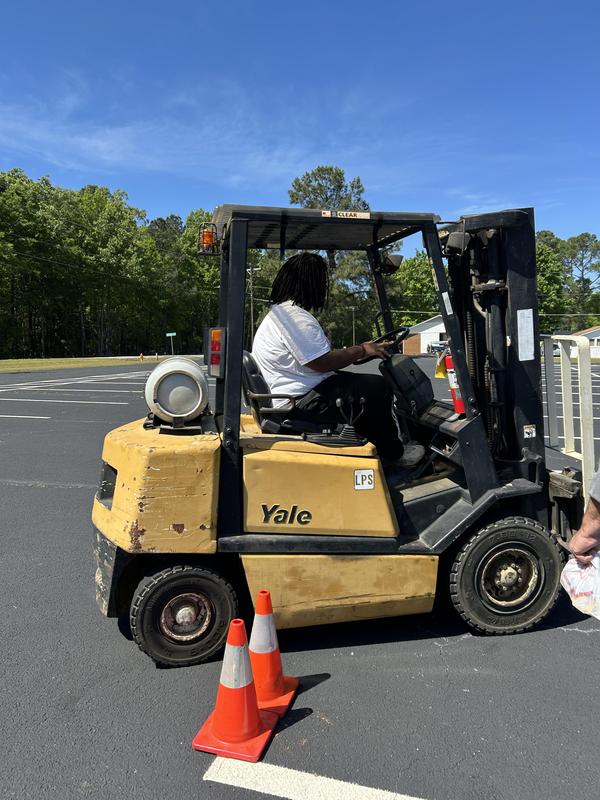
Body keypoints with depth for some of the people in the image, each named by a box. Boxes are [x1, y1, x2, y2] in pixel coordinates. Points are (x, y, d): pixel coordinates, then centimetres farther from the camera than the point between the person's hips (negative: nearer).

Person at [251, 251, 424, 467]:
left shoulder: (279, 312, 17)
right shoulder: (295, 317, -19)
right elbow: (322, 362, -24)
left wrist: (355, 352, 13)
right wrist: (361, 351, -10)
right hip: (301, 403, -12)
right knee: (378, 389, -13)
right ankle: (393, 454, 6)